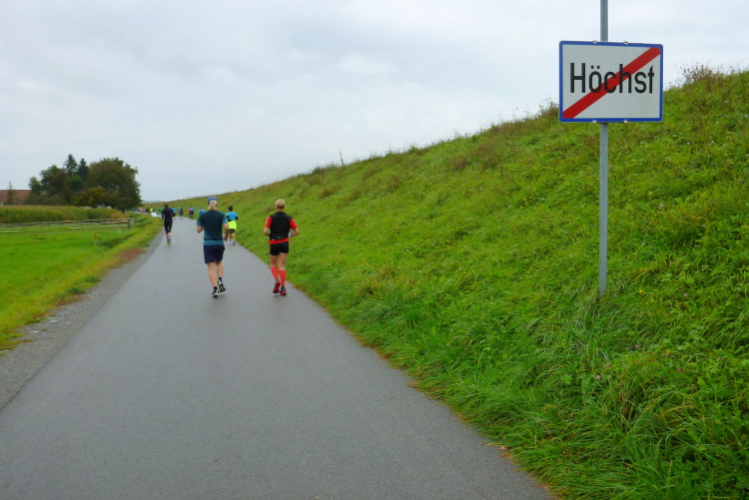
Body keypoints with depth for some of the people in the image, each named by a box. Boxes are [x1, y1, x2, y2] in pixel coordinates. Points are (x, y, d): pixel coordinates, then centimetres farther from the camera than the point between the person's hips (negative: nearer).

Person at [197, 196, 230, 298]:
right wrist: (226, 236, 3)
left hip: (207, 244, -1)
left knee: (211, 267, 1)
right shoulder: (221, 215, -3)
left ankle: (215, 289, -11)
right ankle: (220, 281, 3)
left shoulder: (203, 215, -2)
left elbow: (199, 230, 1)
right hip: (219, 243, 1)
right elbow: (226, 227, -16)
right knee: (219, 263, 24)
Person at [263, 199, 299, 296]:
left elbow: (265, 231, -14)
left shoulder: (271, 217, -5)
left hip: (274, 244, -1)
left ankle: (277, 279, -11)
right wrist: (289, 236, 11)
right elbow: (297, 231, -2)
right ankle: (283, 287, -5)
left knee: (273, 264, 15)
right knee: (282, 265, 5)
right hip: (284, 243, 1)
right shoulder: (288, 218, 1)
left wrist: (270, 235, 6)